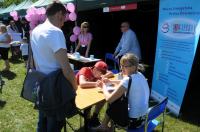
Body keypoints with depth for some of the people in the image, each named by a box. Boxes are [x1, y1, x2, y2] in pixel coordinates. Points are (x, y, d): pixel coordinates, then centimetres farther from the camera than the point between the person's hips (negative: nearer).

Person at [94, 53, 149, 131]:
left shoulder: (128, 80, -26)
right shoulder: (139, 75, -1)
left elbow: (109, 99, -22)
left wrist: (103, 87, -4)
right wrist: (110, 81, 9)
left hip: (133, 120, -7)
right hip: (142, 116, 7)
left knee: (110, 108, 15)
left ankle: (104, 126, 43)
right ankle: (104, 126, 39)